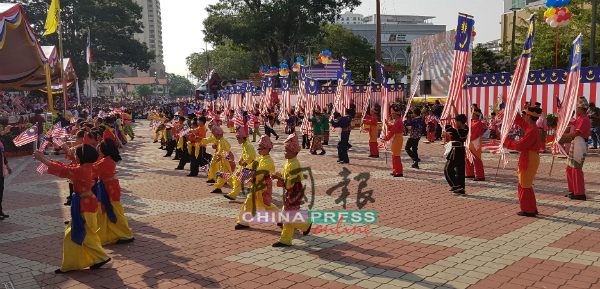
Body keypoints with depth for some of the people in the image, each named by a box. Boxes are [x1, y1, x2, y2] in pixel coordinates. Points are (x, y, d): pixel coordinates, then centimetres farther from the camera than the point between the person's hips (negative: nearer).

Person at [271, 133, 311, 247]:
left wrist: (277, 177, -20)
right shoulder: (288, 162, 8)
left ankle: (306, 225, 21)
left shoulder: (294, 164, -21)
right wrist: (279, 174, 2)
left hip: (295, 193, -9)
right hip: (289, 192, 9)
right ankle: (285, 240, 17)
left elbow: (289, 182, -25)